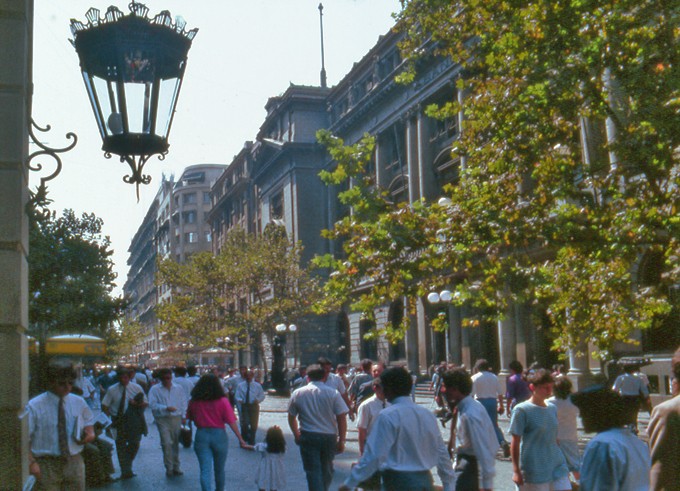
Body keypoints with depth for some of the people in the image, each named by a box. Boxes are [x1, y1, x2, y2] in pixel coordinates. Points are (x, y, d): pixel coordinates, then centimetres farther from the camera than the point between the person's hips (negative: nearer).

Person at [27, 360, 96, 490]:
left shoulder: (79, 403, 6)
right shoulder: (35, 406, -8)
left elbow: (89, 421, 23)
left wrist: (90, 432, 1)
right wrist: (31, 462, -20)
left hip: (74, 462, 4)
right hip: (47, 464, -4)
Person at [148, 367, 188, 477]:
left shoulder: (179, 389, 10)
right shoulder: (155, 389, 1)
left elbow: (183, 403, 13)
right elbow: (153, 404, -9)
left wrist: (183, 416, 4)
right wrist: (166, 408, -17)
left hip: (177, 418, 3)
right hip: (163, 419, -3)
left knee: (176, 443, 7)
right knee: (167, 443, -11)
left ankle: (176, 467, 18)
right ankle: (169, 468, -2)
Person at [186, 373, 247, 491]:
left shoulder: (194, 402, -2)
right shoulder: (222, 401, -9)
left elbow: (190, 418, 5)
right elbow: (231, 422, -11)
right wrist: (240, 439, -6)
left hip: (201, 436, 0)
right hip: (219, 435, 0)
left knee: (205, 470, -2)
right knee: (219, 470, 18)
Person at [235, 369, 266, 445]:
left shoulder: (257, 385, 5)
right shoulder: (240, 385, 5)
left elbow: (262, 396, 8)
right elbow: (237, 396, 4)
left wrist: (258, 400, -12)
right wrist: (239, 399, -19)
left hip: (254, 406, 1)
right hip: (244, 406, -1)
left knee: (253, 424, 5)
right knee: (244, 424, -7)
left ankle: (251, 440, 20)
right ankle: (244, 439, 14)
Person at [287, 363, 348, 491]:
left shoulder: (298, 393, 2)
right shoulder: (333, 393, -4)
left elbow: (291, 417, 11)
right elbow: (342, 418, -7)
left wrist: (297, 435, 26)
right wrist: (341, 441, 0)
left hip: (308, 437, 0)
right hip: (329, 437, 1)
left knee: (313, 471, 2)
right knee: (326, 470, 19)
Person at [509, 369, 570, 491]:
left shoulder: (552, 408, 10)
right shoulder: (521, 410, -9)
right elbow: (515, 443, -9)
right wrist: (516, 471, -12)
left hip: (557, 467, 6)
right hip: (535, 470, -6)